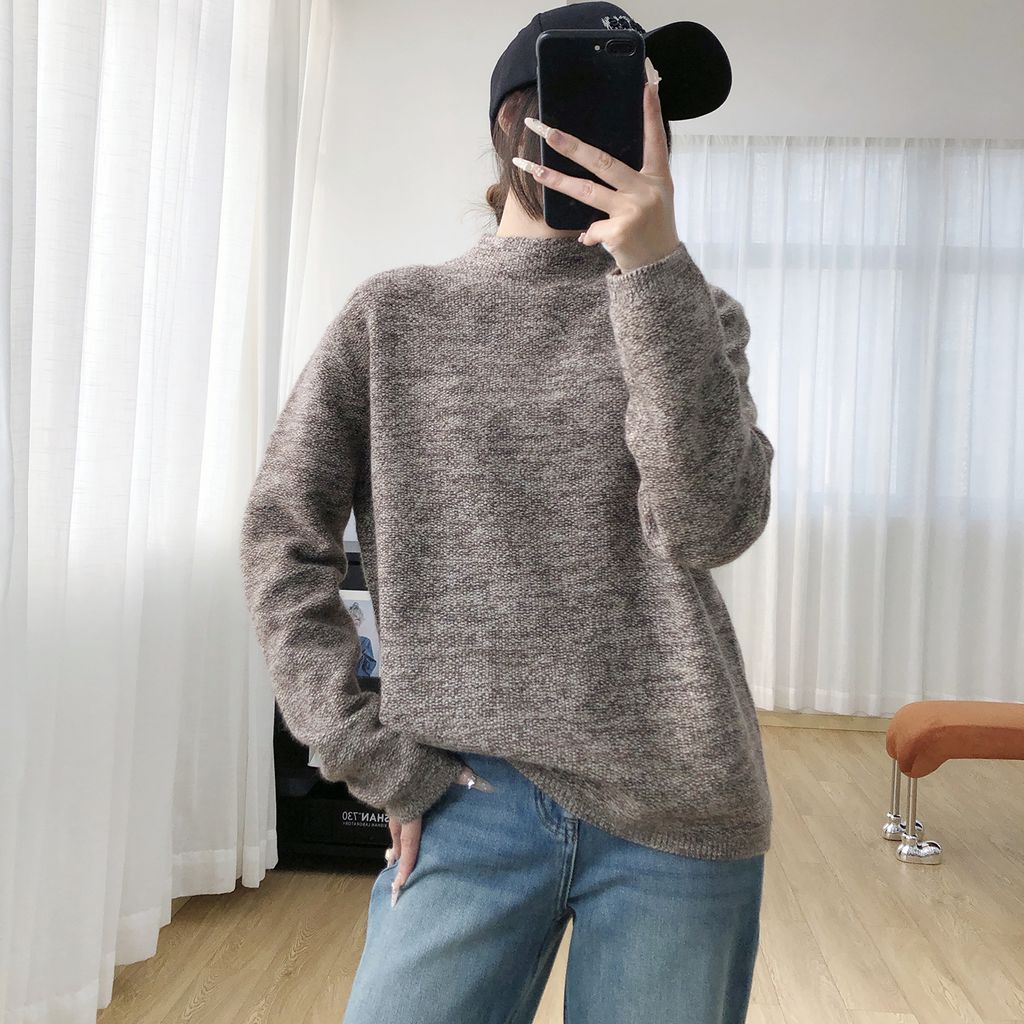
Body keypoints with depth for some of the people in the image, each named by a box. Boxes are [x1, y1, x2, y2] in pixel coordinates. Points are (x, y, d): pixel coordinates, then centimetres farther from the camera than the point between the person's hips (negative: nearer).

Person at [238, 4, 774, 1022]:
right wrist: (373, 755, -6)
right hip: (471, 798, -1)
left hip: (673, 812, 2)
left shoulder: (691, 312, 7)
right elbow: (282, 537, 1)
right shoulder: (394, 314, 5)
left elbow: (712, 524, -10)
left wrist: (655, 265, -17)